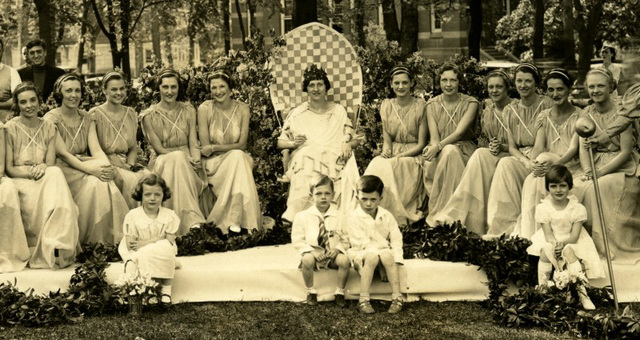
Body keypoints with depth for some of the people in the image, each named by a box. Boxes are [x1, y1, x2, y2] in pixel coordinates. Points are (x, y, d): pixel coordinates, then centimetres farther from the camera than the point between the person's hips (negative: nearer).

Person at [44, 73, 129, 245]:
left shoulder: (86, 118, 13)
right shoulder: (51, 119, -4)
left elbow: (96, 149, 2)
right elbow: (63, 153, -14)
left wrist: (107, 167, -21)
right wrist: (91, 170, -27)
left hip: (85, 164, 4)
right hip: (63, 168, -4)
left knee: (105, 182, -29)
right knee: (93, 183, -32)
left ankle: (113, 239, -26)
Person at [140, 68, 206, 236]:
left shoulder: (188, 110, 11)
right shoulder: (149, 115, 1)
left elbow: (193, 143, 3)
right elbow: (159, 148, -5)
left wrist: (195, 159, -19)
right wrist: (182, 156, -20)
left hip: (186, 161, 2)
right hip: (161, 162, -2)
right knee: (177, 158, -37)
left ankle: (192, 223, -44)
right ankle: (193, 222, -49)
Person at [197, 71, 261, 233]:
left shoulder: (242, 109, 1)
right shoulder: (205, 109, -5)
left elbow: (242, 145, -5)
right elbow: (205, 146, -8)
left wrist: (215, 148, -15)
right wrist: (231, 149, -16)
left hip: (238, 159, 2)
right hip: (214, 163, -2)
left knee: (238, 157, -33)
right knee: (236, 157, -32)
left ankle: (234, 221, -35)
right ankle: (234, 221, -36)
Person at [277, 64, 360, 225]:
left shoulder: (339, 111, 16)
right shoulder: (297, 114, 13)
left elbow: (355, 139, 16)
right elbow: (280, 142, 14)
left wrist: (348, 145, -8)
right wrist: (293, 143, -9)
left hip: (334, 160, 1)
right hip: (305, 160, -1)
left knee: (347, 176, -34)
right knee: (306, 176, -37)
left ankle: (343, 218, -27)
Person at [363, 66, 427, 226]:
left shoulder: (420, 106, -2)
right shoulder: (386, 106, 10)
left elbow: (421, 144, -4)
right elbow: (387, 139, 10)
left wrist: (399, 156, -16)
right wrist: (386, 151, -13)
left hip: (413, 156, -3)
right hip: (392, 154, 3)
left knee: (389, 167, -33)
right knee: (377, 165, -29)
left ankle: (399, 218, -28)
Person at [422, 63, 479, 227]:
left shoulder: (470, 103, 1)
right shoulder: (432, 105, 8)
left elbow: (459, 132, -13)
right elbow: (434, 136, -3)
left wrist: (438, 146, -28)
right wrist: (433, 147, -27)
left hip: (463, 149, -2)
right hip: (438, 152, 2)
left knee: (450, 151, -37)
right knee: (431, 164, -35)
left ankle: (436, 215, -34)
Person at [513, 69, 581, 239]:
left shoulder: (578, 116, -1)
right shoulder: (544, 117, 12)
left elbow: (573, 149, -14)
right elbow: (538, 147, -1)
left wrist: (553, 164, -34)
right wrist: (535, 163, -26)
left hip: (570, 167, -3)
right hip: (547, 166, 3)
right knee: (531, 181, -30)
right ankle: (526, 236, -33)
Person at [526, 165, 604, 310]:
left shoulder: (577, 208, -9)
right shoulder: (543, 208, -7)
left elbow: (574, 236, -12)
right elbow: (548, 234, -9)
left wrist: (562, 243, -32)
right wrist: (554, 243, -31)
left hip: (570, 242, -1)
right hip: (550, 241, 1)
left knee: (569, 251, -32)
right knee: (546, 251, -31)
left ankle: (582, 293, -29)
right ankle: (542, 288, -20)